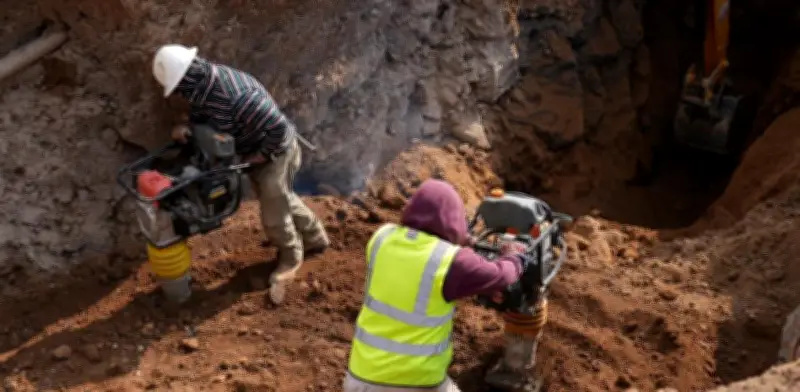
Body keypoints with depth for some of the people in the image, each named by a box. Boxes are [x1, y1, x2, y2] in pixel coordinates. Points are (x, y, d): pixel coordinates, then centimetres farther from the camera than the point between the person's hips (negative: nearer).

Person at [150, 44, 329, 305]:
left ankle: (291, 259, 30)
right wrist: (185, 128, -16)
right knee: (282, 200, 24)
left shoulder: (236, 97, -40)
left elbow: (278, 127, -38)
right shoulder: (203, 87, -12)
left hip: (274, 151, -9)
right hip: (252, 152, 9)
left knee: (273, 215, 3)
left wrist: (262, 155, -23)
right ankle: (315, 238, 45)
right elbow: (201, 117, 5)